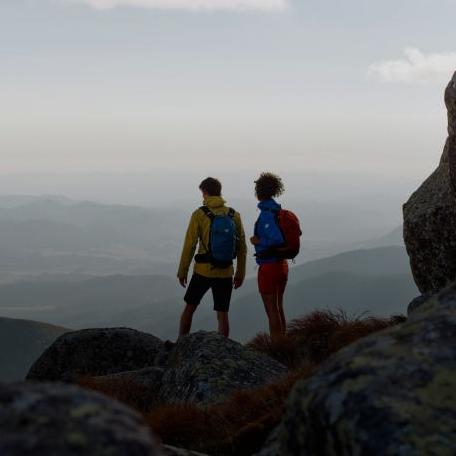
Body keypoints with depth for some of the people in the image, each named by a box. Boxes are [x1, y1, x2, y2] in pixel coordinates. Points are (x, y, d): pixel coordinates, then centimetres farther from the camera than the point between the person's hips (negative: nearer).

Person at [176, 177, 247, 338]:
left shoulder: (199, 214, -6)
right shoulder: (234, 215, 2)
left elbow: (189, 246, -7)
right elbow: (242, 248, 3)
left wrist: (182, 272, 2)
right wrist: (240, 274, 11)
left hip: (203, 271, -2)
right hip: (225, 273, 2)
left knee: (189, 308, 15)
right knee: (222, 315, 6)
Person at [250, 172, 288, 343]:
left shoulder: (266, 214, -20)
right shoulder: (280, 211, 6)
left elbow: (277, 239, -28)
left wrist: (258, 241, -14)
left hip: (268, 266, -9)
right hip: (282, 264, 9)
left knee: (272, 312, -1)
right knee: (279, 308, 18)